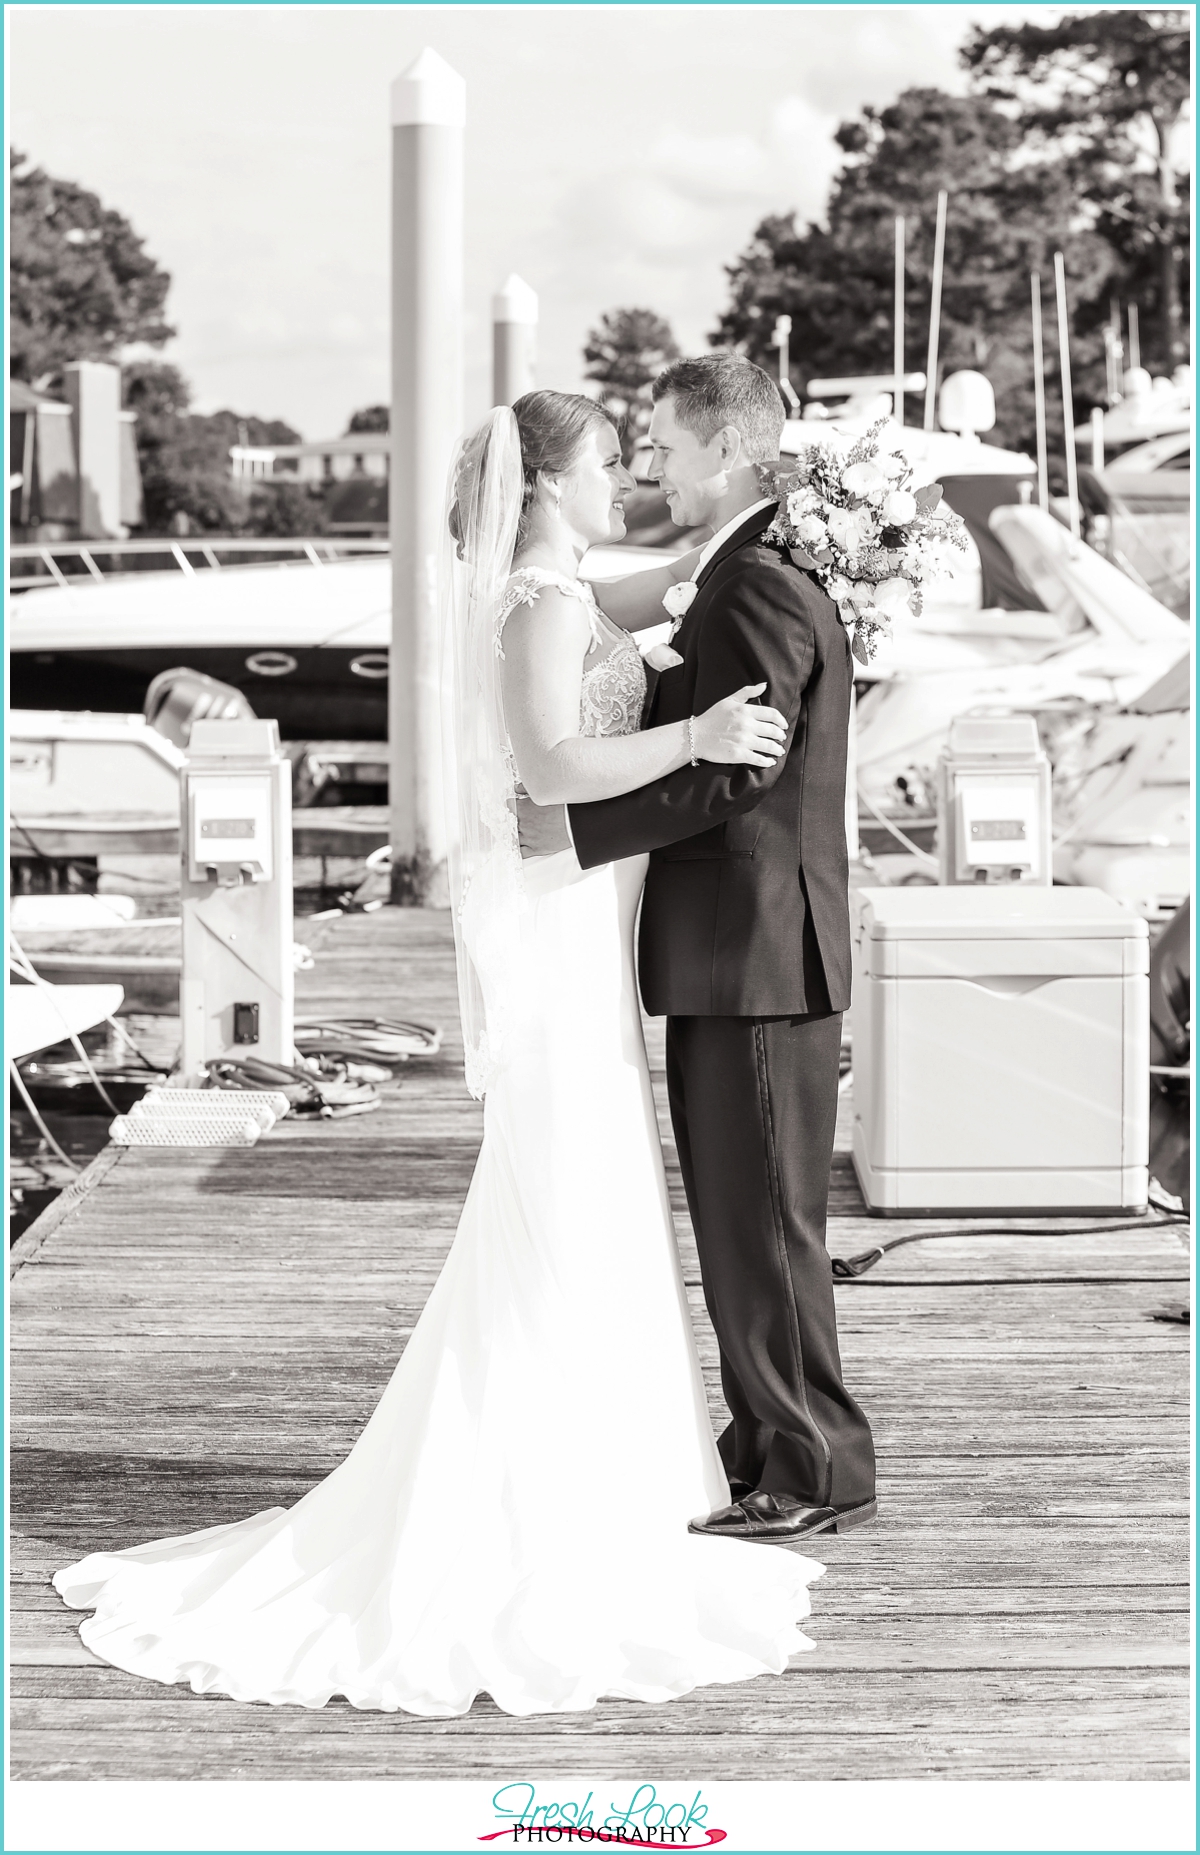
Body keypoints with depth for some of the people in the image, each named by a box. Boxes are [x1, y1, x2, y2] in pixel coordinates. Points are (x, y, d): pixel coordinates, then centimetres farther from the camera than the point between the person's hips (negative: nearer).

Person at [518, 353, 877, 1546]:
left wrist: (579, 829, -20)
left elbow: (733, 770, -23)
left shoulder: (765, 586, -17)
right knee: (735, 1219, 16)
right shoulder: (744, 575, 16)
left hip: (761, 956, -10)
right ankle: (769, 1448, 27)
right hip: (730, 956, 10)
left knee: (765, 1223, -2)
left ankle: (816, 1473, 9)